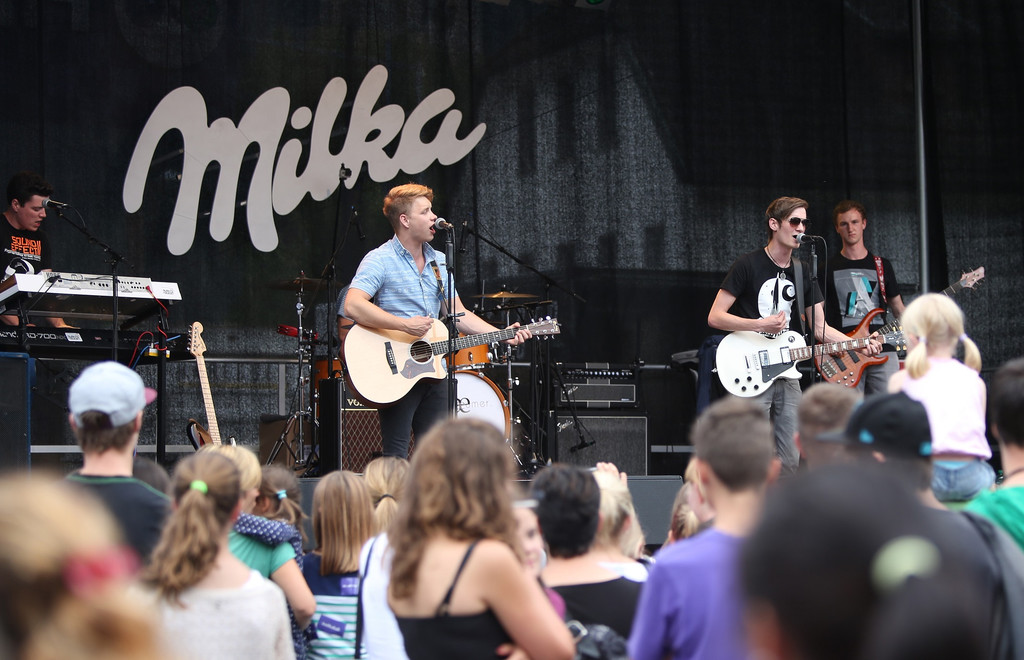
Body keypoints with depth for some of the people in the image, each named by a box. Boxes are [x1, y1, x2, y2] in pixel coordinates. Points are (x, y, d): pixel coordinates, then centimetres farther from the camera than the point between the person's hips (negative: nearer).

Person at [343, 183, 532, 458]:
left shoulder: (439, 262, 14)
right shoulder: (380, 260, -9)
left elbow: (458, 314, 16)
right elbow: (353, 306, -23)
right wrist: (406, 325, -25)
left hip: (433, 371, 7)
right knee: (396, 461, -6)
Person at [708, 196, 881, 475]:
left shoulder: (801, 272, 13)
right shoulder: (748, 265, -6)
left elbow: (820, 328, 12)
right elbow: (715, 317, -10)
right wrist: (761, 325, -19)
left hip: (787, 376, 6)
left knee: (790, 462, 6)